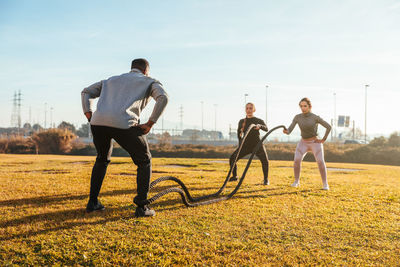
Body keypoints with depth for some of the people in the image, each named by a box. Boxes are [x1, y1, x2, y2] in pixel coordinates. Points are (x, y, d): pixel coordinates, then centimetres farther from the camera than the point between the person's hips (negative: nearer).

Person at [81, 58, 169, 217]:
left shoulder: (112, 80, 35)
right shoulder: (149, 82, 21)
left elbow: (86, 92, 30)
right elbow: (163, 97, -1)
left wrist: (90, 118, 18)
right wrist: (149, 124, 0)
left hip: (98, 122, 5)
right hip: (123, 124, -5)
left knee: (102, 159, 32)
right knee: (144, 161, 17)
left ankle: (93, 202, 29)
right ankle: (141, 207, 11)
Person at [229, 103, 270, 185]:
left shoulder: (259, 120, -2)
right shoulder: (241, 121, 6)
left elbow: (266, 129, -20)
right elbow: (239, 134, 17)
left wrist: (260, 126, -41)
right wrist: (240, 145, 12)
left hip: (257, 145, -3)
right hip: (245, 145, 3)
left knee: (265, 161, -24)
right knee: (232, 158, -9)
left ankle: (266, 179, -4)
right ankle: (234, 176, 12)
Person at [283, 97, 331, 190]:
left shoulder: (316, 117, -17)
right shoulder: (297, 117, -8)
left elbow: (328, 127, -10)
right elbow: (289, 130, -14)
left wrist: (324, 139, -10)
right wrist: (286, 131, -37)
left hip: (315, 142, -2)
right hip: (303, 143, 3)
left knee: (320, 162, -20)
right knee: (297, 160, -20)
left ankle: (325, 184, -3)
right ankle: (296, 181, -3)